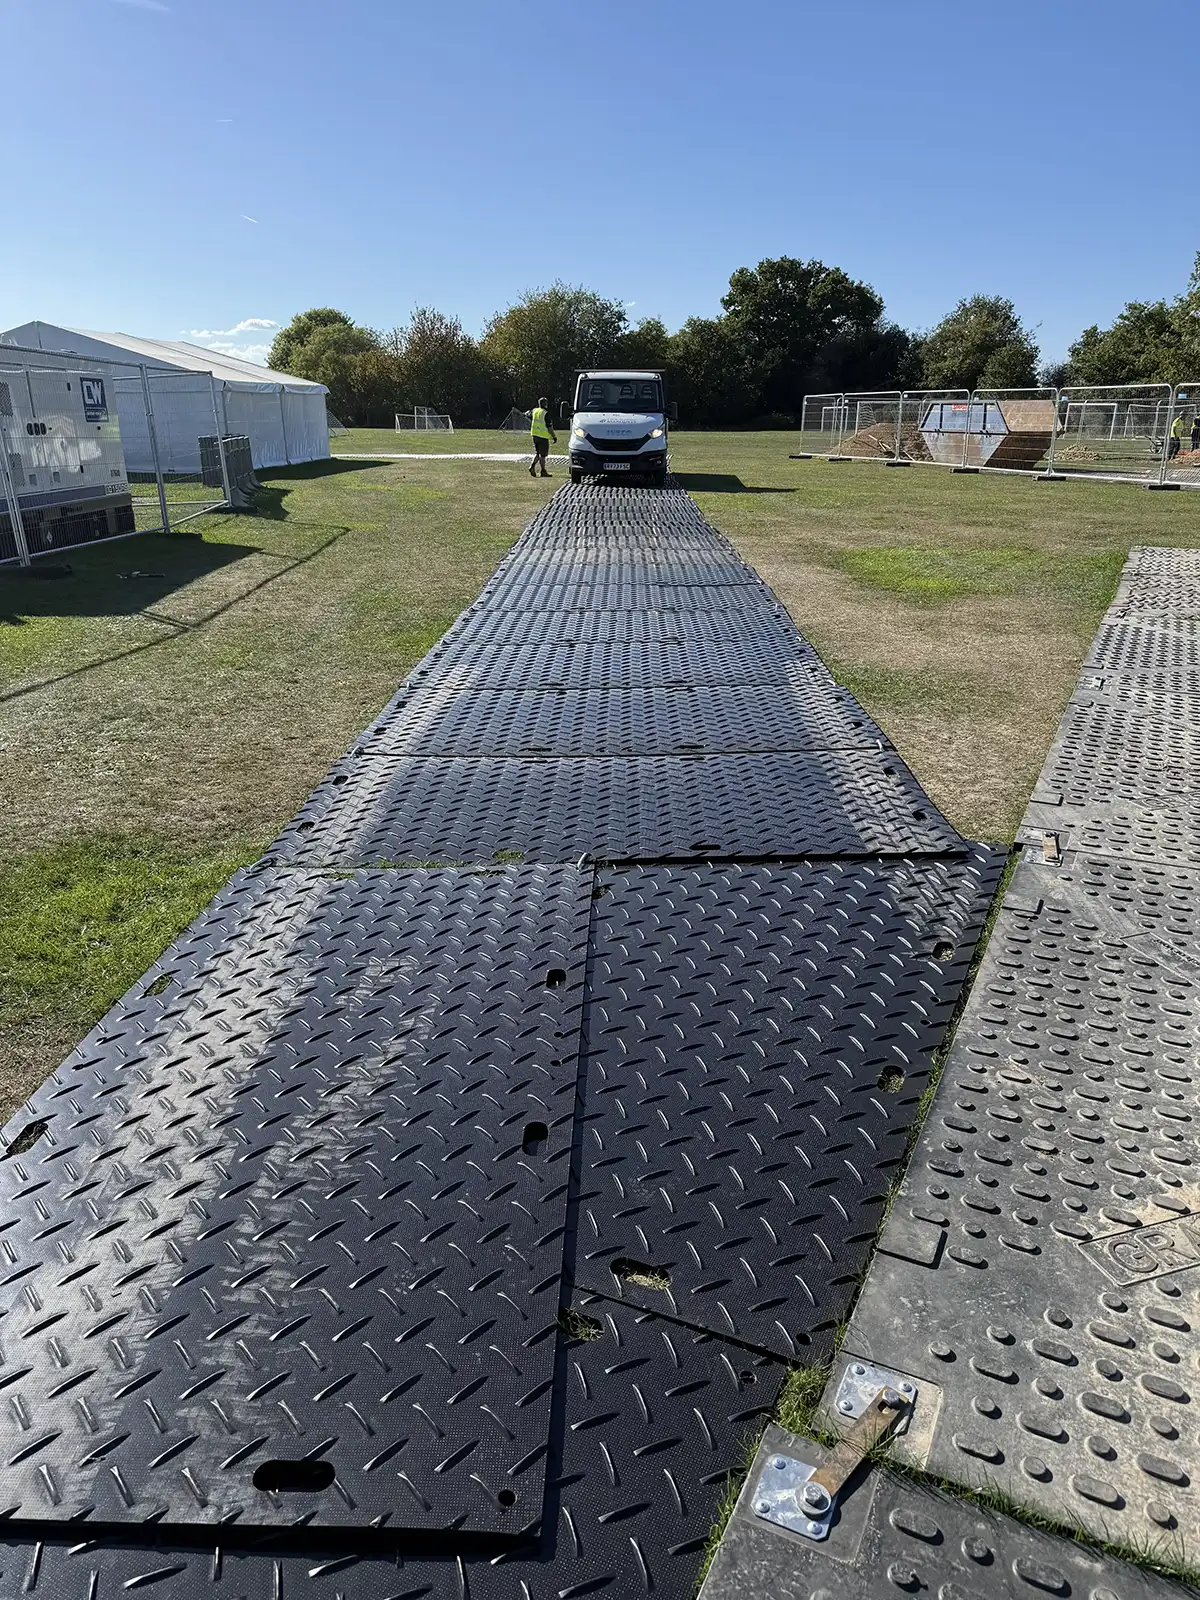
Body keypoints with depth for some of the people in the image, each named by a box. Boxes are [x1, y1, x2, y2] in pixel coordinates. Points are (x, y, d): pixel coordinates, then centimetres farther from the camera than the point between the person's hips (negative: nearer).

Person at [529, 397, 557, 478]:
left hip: (535, 435, 6)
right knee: (542, 454, 0)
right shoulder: (546, 413, -15)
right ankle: (543, 471, 5)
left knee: (537, 453, 16)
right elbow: (549, 427, -15)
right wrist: (554, 436, -7)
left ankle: (532, 466, -3)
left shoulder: (535, 411, 5)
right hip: (543, 436, -6)